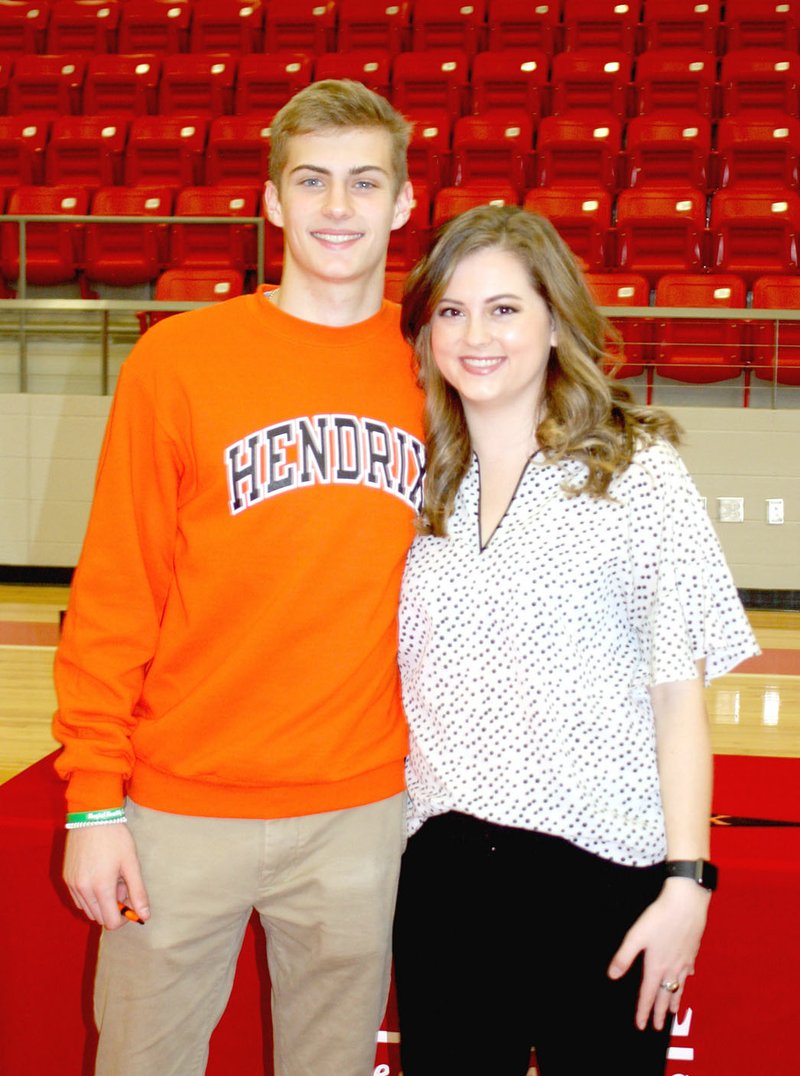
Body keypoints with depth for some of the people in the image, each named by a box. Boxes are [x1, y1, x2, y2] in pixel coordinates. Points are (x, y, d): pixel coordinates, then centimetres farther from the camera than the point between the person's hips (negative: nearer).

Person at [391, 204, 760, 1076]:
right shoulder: (419, 484, 7)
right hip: (441, 871, 4)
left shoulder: (638, 470, -5)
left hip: (602, 872, -3)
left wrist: (686, 882, -11)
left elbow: (679, 691, -6)